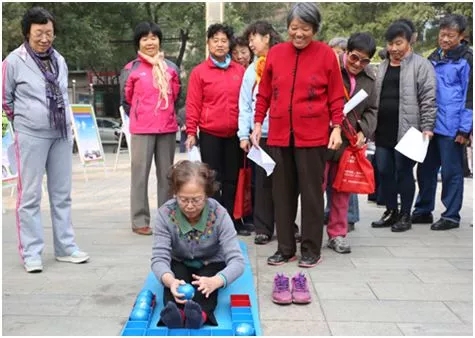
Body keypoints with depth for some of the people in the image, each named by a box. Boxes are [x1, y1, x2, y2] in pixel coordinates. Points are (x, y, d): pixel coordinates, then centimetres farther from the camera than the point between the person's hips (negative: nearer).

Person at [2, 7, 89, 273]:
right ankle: (31, 253, 9)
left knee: (62, 193, 10)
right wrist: (25, 120, 11)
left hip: (62, 134, 5)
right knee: (30, 195, 0)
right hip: (31, 136, -5)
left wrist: (65, 120, 14)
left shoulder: (59, 60, 9)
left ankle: (66, 247, 20)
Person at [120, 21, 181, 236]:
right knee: (140, 174, -2)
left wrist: (166, 116, 14)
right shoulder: (131, 69, -1)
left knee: (166, 174, 9)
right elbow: (126, 100, 8)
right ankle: (140, 220, 4)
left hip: (168, 129, 3)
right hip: (142, 130, -3)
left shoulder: (171, 67, 7)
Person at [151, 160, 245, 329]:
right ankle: (175, 313, -58)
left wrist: (215, 281, -54)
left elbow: (236, 260, -31)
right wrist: (170, 281, -53)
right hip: (179, 265, 1)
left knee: (206, 283, -34)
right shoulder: (165, 214, -23)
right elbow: (159, 258, -28)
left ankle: (201, 314, -59)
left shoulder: (219, 215, -25)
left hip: (211, 265, 0)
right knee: (173, 277, -33)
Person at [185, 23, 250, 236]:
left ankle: (232, 220, 18)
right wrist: (191, 132, -7)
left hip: (234, 134, 3)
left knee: (232, 178, 9)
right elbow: (193, 105, -3)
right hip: (210, 134, -3)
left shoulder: (240, 71, 6)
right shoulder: (199, 72, -1)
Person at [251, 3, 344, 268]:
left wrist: (337, 127, -6)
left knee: (312, 193, 4)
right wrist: (258, 122, 6)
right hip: (279, 135, 3)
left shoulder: (326, 54, -1)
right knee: (282, 193, 9)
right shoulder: (275, 53, 7)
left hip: (313, 136, -3)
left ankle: (311, 250, 15)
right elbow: (264, 94, 12)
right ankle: (285, 248, 21)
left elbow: (336, 96, 1)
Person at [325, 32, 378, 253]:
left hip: (351, 141, 5)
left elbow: (371, 109, 14)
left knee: (342, 189, 11)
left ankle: (337, 234, 22)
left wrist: (364, 131, -2)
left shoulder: (369, 77, 9)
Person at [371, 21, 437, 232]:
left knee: (403, 172, 1)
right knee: (384, 172, 9)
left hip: (407, 131, -6)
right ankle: (391, 211, 23)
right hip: (383, 130, 6)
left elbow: (429, 99, -9)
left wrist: (427, 128, -15)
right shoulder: (383, 67, 16)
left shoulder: (420, 65, -4)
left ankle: (405, 215, 14)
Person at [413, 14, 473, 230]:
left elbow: (469, 97, -8)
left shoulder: (466, 60, -5)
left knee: (451, 171, 2)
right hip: (430, 125, 6)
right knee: (425, 169, 11)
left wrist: (464, 129, -12)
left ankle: (451, 216, 14)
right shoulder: (434, 58, 14)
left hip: (451, 128, -6)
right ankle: (423, 211, 25)